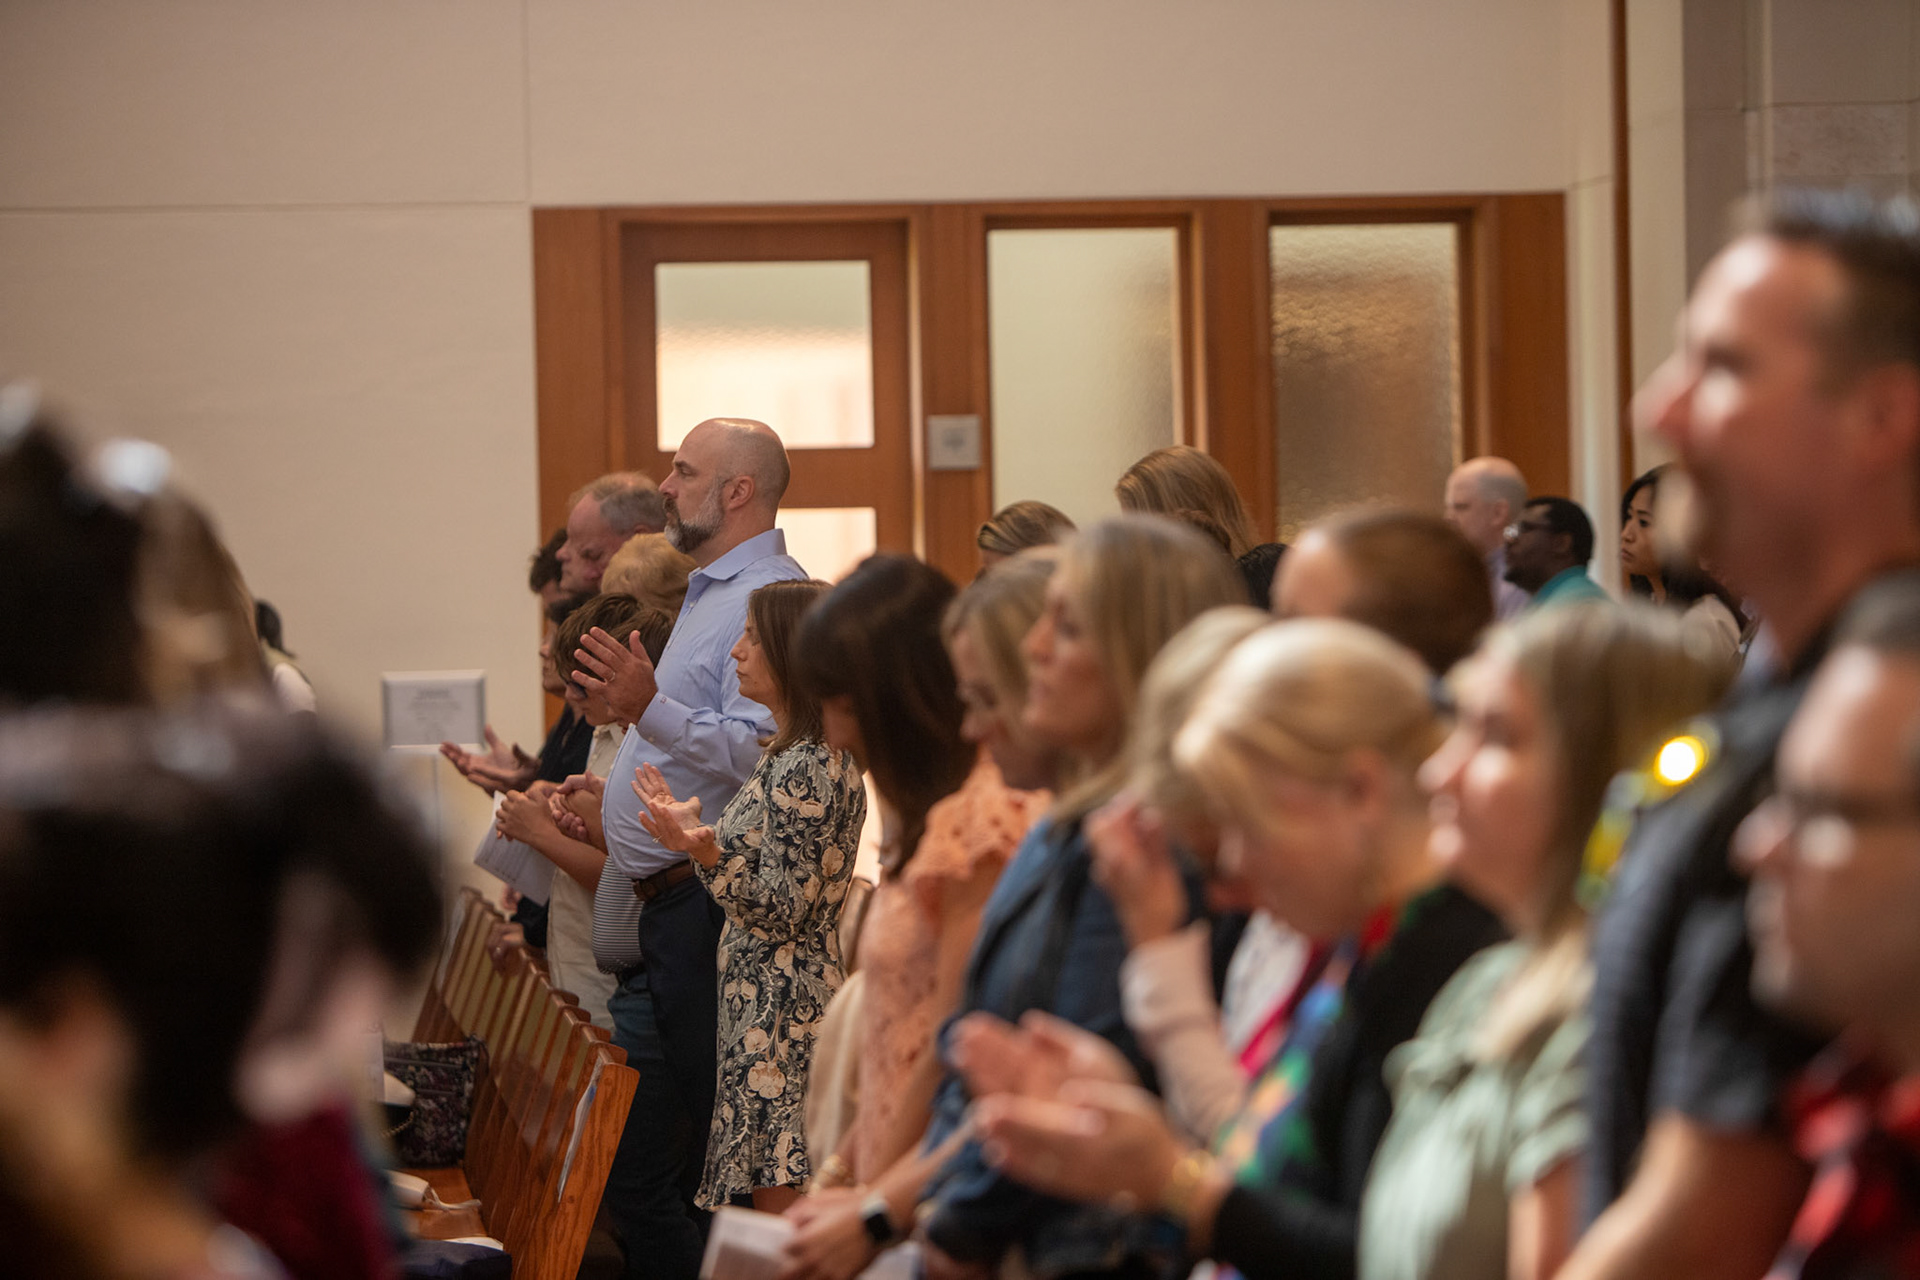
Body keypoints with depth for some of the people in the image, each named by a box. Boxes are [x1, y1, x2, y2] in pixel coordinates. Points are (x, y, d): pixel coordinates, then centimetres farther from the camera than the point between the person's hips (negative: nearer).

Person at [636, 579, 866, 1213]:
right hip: (763, 1008, 11)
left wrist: (706, 854, -31)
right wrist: (693, 830, 28)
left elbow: (783, 911, -19)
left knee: (778, 1198, -9)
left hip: (783, 1012, -11)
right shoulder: (789, 757, 15)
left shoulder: (808, 769, -16)